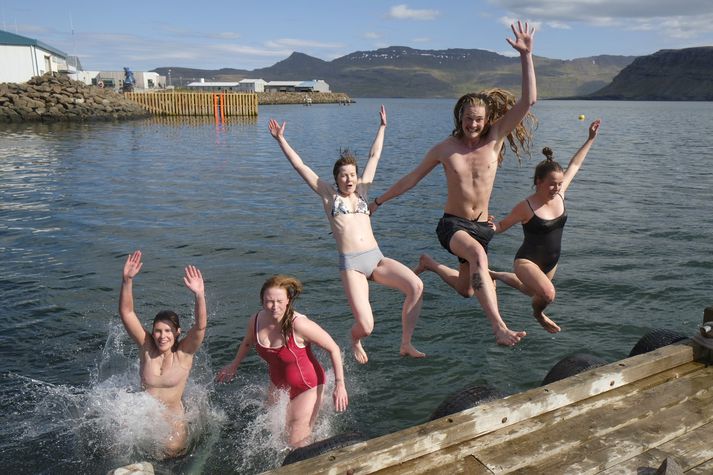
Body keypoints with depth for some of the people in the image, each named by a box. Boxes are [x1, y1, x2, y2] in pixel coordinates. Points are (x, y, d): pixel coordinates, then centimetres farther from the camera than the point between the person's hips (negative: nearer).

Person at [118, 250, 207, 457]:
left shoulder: (184, 353, -15)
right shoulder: (146, 346, -11)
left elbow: (201, 325, -33)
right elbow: (126, 312, -19)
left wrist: (199, 295, -50)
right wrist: (127, 280, -34)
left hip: (172, 422, -2)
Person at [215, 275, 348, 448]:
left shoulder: (299, 325, -32)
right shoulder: (255, 321, -15)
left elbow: (333, 349, -22)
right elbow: (248, 342, 11)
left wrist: (339, 385, -24)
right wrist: (234, 366, 24)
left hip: (307, 387, -5)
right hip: (278, 385, 6)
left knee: (296, 445, 0)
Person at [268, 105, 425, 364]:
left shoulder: (361, 191, 18)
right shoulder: (329, 195, 11)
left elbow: (374, 156, 25)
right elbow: (300, 166, 9)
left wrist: (382, 127, 31)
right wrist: (281, 140, 8)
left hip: (377, 258, 4)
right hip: (351, 264, -4)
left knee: (416, 286, -21)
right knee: (366, 326, -15)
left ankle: (406, 344, -6)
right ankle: (355, 340, 25)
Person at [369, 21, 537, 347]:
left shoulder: (495, 138, -3)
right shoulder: (445, 148, -5)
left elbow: (528, 101, -11)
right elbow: (412, 178, 6)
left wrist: (526, 56, -20)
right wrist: (378, 201, 10)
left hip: (481, 226, 4)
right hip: (452, 224, -4)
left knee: (466, 290, 15)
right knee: (478, 255, -38)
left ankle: (430, 264, 43)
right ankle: (499, 327, -42)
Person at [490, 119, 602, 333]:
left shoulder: (559, 194, -7)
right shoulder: (525, 207, -22)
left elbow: (574, 165, 5)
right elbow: (502, 225, -9)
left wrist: (591, 139, 11)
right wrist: (488, 226, -32)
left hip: (551, 261, 7)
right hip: (527, 261, -7)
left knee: (533, 291, 30)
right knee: (547, 294, -32)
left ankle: (497, 275, 54)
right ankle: (538, 314, 7)